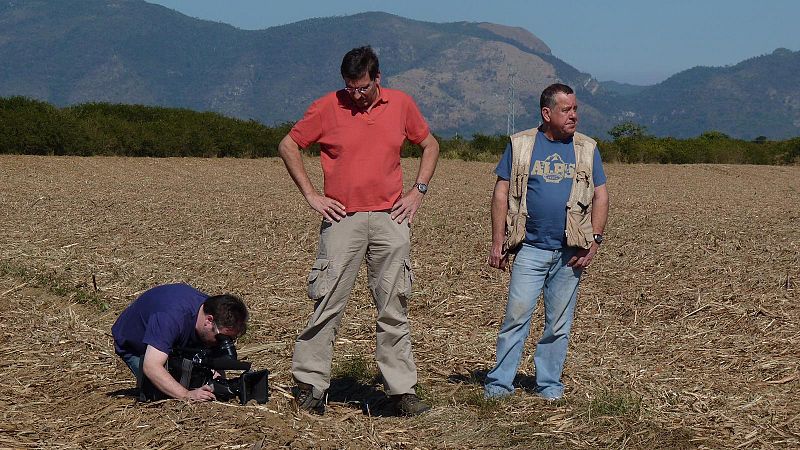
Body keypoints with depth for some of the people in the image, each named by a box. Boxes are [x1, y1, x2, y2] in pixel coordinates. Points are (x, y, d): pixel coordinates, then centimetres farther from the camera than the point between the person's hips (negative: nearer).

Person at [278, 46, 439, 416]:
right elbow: (287, 146, 8)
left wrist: (418, 191, 9)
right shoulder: (326, 108, 0)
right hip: (342, 219, -2)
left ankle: (402, 391, 9)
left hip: (390, 219, 2)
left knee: (394, 309, 4)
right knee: (328, 305, -4)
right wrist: (310, 195, 1)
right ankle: (308, 385, 5)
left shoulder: (401, 105, 7)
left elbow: (430, 145, 21)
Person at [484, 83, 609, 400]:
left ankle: (549, 384, 16)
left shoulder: (587, 149, 10)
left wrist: (595, 240, -2)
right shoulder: (521, 145, 4)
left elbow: (600, 196, 10)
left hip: (570, 253, 2)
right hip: (531, 247, -2)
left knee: (559, 323, 6)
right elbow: (501, 193, 4)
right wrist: (498, 242, -1)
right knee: (516, 315, -7)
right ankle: (500, 383, -1)